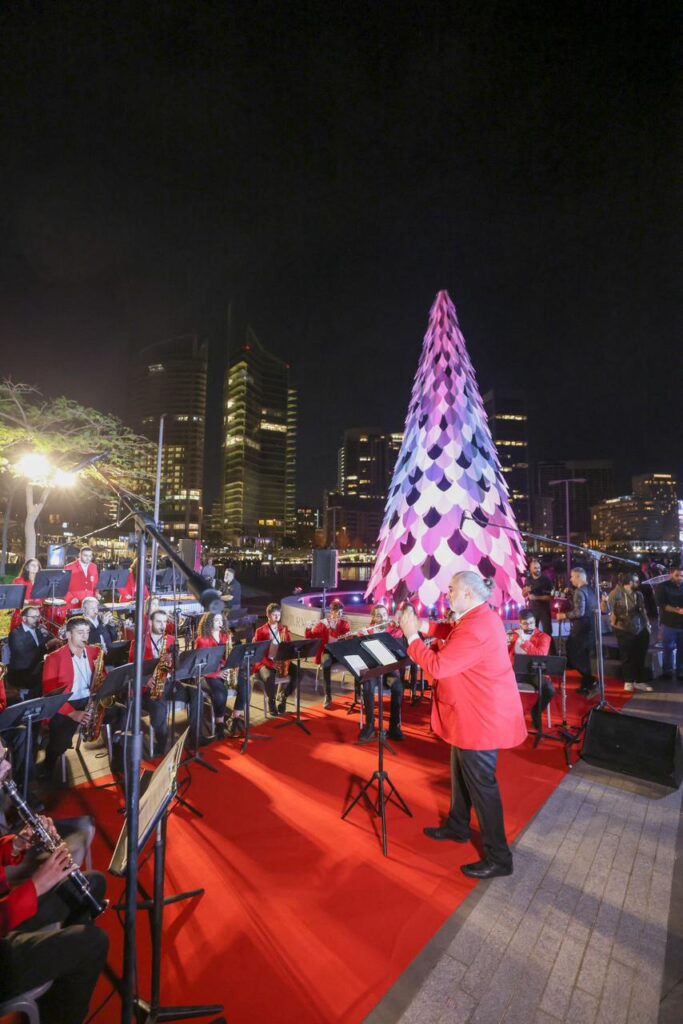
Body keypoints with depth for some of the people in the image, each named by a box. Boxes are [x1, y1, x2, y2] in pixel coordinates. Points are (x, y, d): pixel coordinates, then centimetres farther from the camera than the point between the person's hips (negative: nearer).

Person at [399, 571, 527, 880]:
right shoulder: (481, 618, 6)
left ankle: (498, 858, 19)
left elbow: (437, 667, -29)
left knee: (481, 784, 3)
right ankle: (457, 827, 44)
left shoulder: (475, 628, -29)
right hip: (471, 714, 11)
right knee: (462, 773, 24)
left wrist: (412, 635, -20)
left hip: (481, 719, -11)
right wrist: (418, 626, 1)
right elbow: (450, 648, 10)